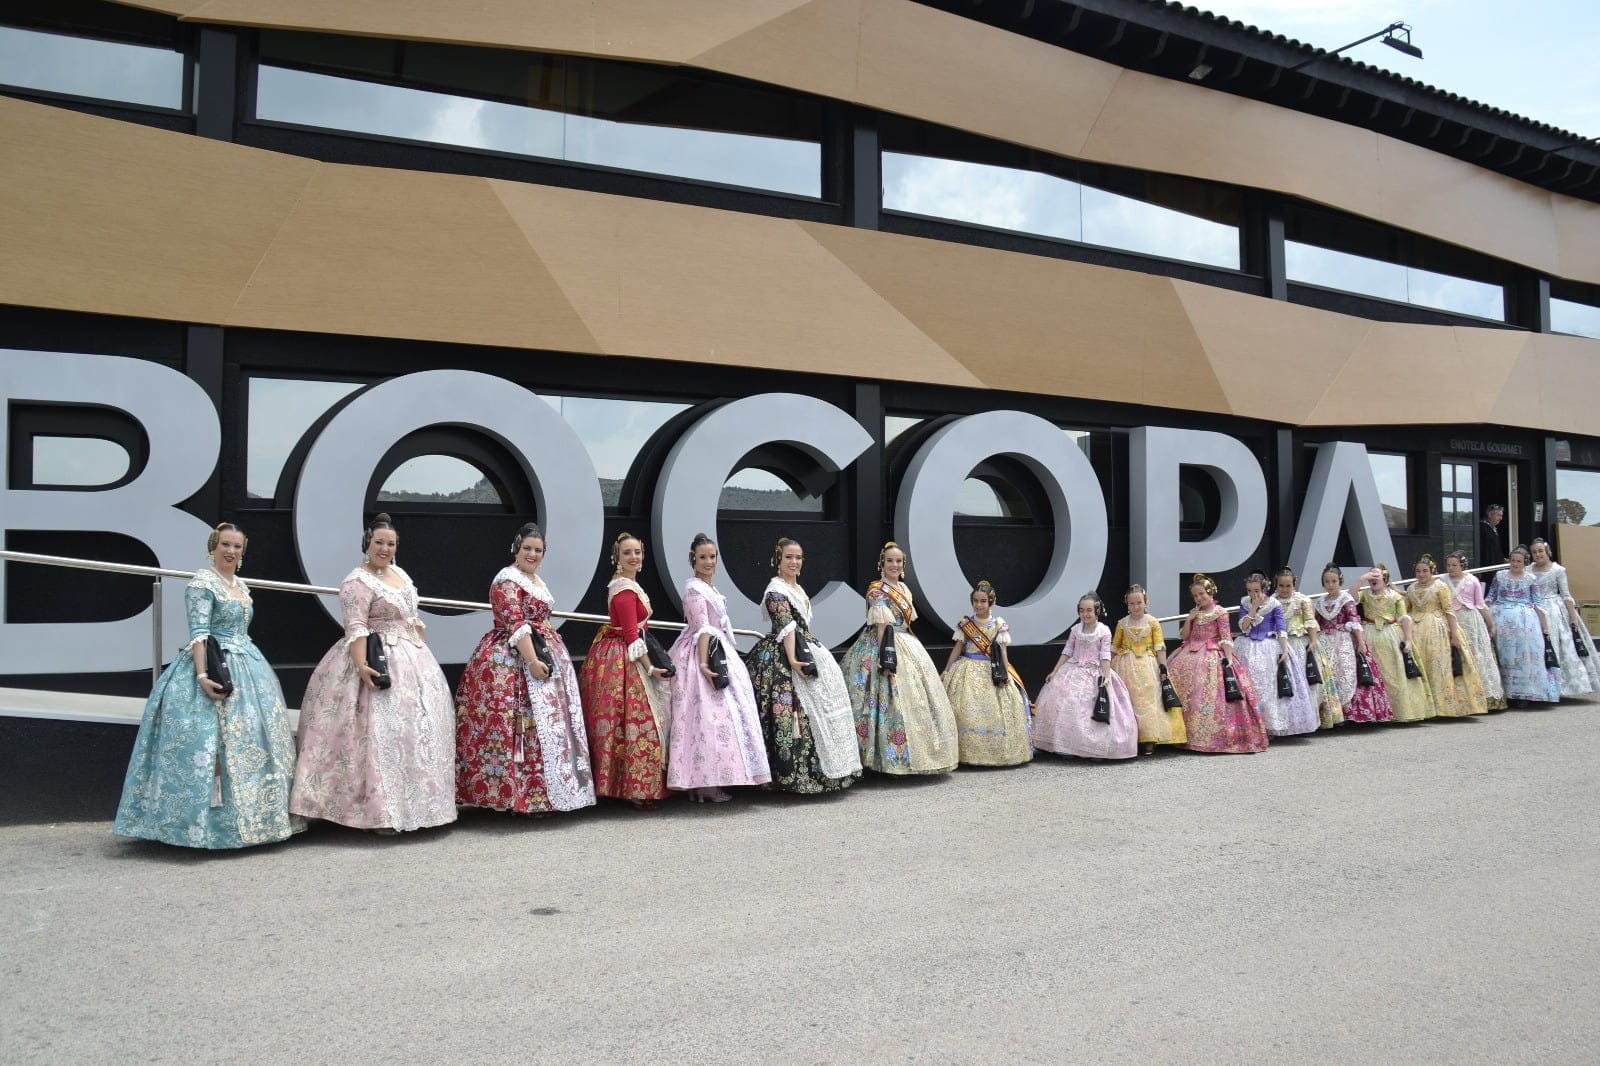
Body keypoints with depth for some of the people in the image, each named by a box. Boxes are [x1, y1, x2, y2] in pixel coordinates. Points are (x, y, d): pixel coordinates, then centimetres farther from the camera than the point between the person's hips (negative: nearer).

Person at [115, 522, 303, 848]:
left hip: (247, 669, 9)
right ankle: (208, 823, -6)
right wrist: (202, 676, -26)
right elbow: (199, 633, -17)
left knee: (251, 742, 10)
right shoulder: (202, 584, -9)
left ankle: (248, 816, 18)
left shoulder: (242, 585, 15)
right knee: (211, 743, -10)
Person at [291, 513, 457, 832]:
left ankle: (410, 805, 20)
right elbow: (355, 629, -19)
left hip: (413, 659, 9)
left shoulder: (400, 574, 14)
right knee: (379, 732, -11)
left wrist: (424, 655, 19)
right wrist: (362, 666, -30)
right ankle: (378, 813, -5)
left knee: (417, 729, 11)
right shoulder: (358, 582, -11)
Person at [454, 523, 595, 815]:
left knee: (546, 720, 10)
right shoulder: (507, 579, -11)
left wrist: (551, 652, 17)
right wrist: (532, 661, -26)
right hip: (514, 659, -10)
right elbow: (516, 625, -20)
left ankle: (537, 790, 16)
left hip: (542, 652, 10)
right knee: (525, 723, -12)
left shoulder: (537, 580, 17)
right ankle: (519, 795, -8)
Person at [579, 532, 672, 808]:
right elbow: (632, 635, -19)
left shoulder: (622, 584, 14)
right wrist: (650, 668, -17)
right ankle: (635, 789, -5)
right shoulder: (626, 589, -16)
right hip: (622, 660, -10)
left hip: (615, 656, 10)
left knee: (614, 723, 11)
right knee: (634, 722, -8)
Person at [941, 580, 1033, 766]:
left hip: (992, 672, 0)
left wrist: (1005, 675, -9)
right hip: (969, 671, 1)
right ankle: (968, 751, 0)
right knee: (967, 711, -6)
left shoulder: (999, 624, 0)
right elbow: (957, 648, 8)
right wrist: (946, 671, 6)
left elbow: (1002, 651, -1)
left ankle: (996, 751, 10)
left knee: (994, 712, 0)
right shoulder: (965, 623, 3)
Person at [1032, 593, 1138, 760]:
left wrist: (1106, 676, -15)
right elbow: (1067, 652, 10)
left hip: (1095, 673, -3)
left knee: (1095, 711, -7)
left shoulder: (1104, 631, -3)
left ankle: (1096, 749, 1)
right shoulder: (1075, 630, 6)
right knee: (1067, 706, -5)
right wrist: (1055, 672, 6)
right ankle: (1066, 746, 3)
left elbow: (1105, 656, -5)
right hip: (1074, 671, 3)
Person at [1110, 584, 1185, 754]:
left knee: (1148, 700, -4)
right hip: (1125, 666, 2)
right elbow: (1114, 647, 11)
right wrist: (1108, 667, 9)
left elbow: (1160, 647, -1)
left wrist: (1163, 668, -7)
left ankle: (1148, 740, 1)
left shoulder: (1152, 622, 0)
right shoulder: (1122, 623, 5)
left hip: (1147, 666, -2)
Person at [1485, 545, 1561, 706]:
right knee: (1503, 655, 1)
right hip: (1501, 620, 1)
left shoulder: (1531, 579, 6)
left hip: (1524, 620, 0)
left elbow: (1537, 604, 7)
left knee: (1524, 654, -2)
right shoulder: (1499, 576, 8)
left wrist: (1546, 625, 3)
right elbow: (1489, 598, 10)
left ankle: (1523, 694, 5)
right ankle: (1502, 693, 6)